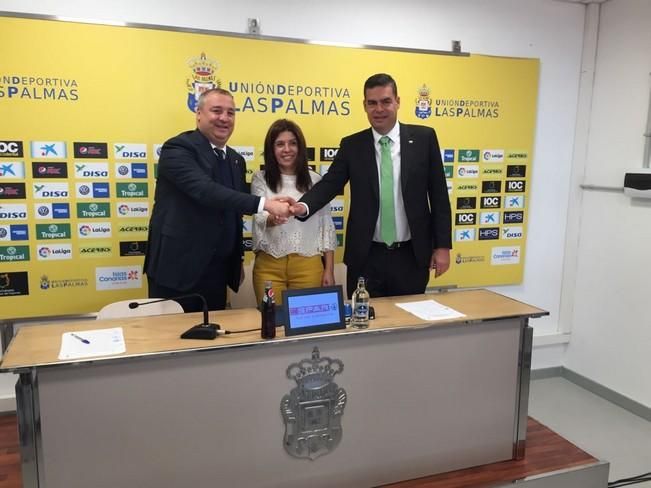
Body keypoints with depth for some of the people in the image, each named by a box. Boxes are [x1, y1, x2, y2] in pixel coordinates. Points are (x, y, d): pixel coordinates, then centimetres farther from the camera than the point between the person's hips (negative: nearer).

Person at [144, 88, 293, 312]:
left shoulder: (236, 160, 12)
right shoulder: (178, 149, -11)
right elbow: (205, 190, -28)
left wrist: (238, 259, 18)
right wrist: (264, 204, -33)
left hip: (218, 270, 7)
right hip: (178, 267, -6)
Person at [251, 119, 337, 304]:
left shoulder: (314, 180, 5)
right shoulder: (260, 179, 3)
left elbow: (326, 225, 7)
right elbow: (259, 219, -8)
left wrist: (329, 269, 3)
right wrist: (272, 218, -32)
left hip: (308, 265, 1)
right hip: (269, 265, 0)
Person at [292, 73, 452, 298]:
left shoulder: (424, 138, 1)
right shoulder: (351, 145, 3)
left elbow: (438, 194, 2)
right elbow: (329, 184, -4)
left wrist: (442, 245, -1)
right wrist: (304, 206, -26)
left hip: (411, 255, 0)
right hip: (366, 257, 0)